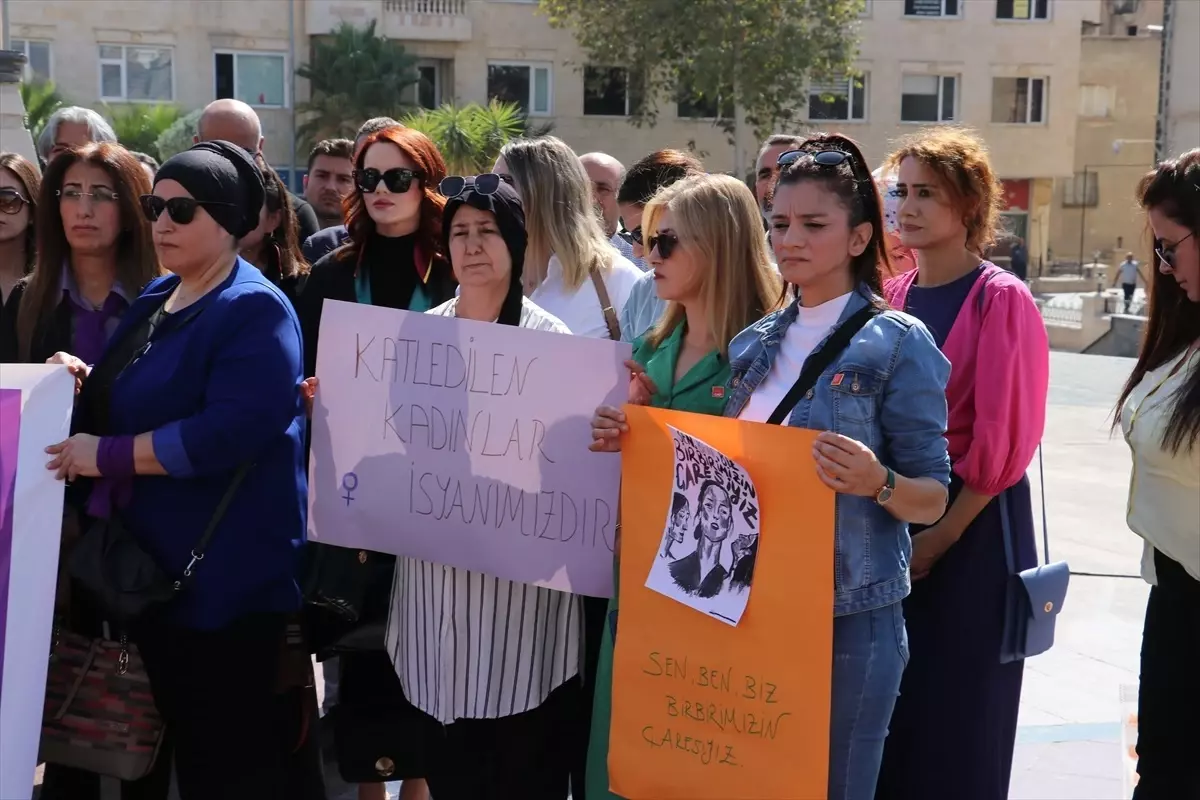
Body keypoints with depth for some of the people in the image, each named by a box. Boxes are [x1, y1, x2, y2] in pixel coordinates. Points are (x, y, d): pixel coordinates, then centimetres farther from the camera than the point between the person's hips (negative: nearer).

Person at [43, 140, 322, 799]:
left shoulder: (256, 311, -14)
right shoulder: (155, 300, 13)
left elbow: (231, 431, -26)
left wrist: (105, 455, -22)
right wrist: (87, 382, 6)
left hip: (227, 577, -9)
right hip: (150, 563, 9)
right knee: (182, 739, 18)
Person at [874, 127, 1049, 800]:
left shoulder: (1002, 300, -10)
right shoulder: (892, 297, 7)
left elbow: (1003, 440, -13)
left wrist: (940, 535, -12)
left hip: (972, 524, -5)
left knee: (957, 712, 6)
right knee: (889, 704, 11)